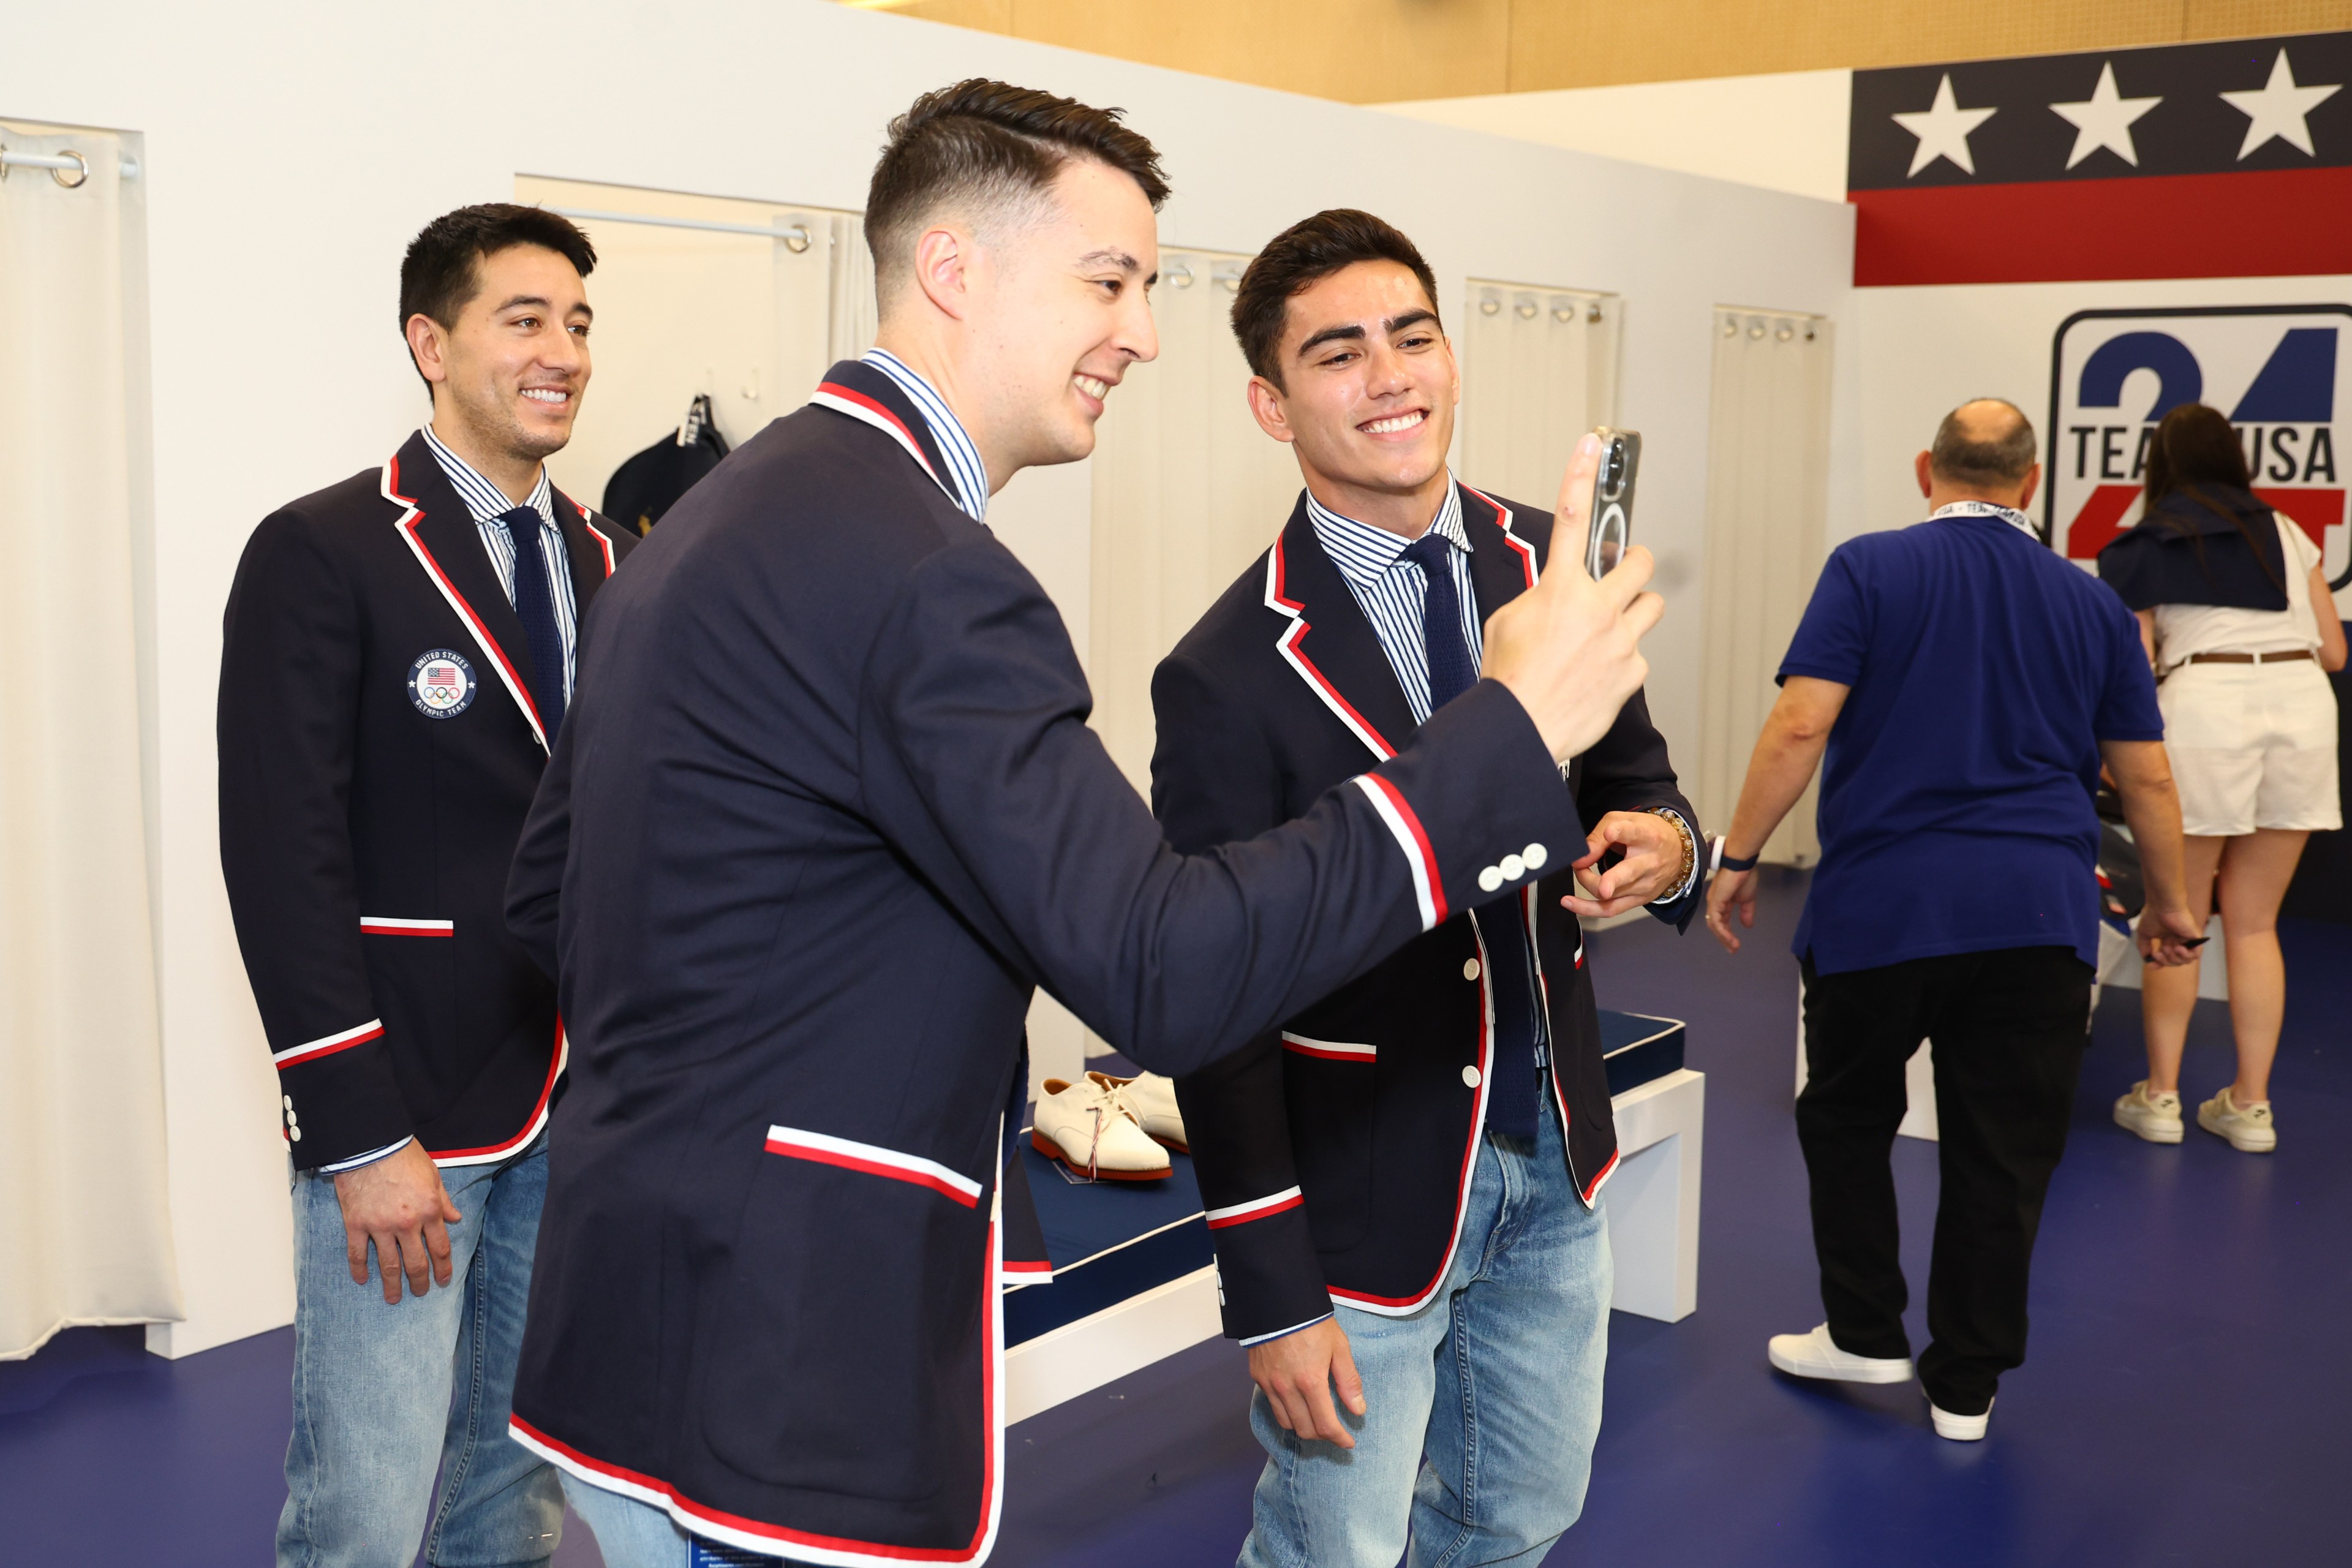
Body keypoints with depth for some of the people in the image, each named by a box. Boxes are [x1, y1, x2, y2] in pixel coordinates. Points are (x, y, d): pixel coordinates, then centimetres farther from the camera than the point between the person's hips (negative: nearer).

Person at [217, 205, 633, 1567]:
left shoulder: (610, 564, 11)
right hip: (406, 1106, -5)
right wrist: (359, 1136, -15)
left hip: (585, 1100, 6)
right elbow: (285, 862, -12)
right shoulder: (321, 556, -8)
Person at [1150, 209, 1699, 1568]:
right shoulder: (1231, 676, -19)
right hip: (1369, 1193, -5)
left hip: (1555, 1152, 6)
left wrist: (1663, 847, -17)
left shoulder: (1555, 567, -3)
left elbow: (1634, 785, 9)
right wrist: (1272, 1296, -13)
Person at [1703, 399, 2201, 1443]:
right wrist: (2168, 905, 24)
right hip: (2039, 914, 3)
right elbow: (2146, 778, 12)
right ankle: (1965, 1386, 17)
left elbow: (1800, 727, -11)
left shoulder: (1870, 571, -1)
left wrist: (1738, 858, -4)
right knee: (2003, 1154, 9)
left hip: (1881, 902, -2)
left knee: (1847, 1117, 18)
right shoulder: (2091, 603, 10)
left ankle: (1864, 1334, 21)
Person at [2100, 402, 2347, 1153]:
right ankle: (2250, 1105, 14)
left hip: (2203, 701, -3)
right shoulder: (2285, 534, 19)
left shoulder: (2138, 550, 11)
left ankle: (2160, 1097, 13)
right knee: (2254, 922, 12)